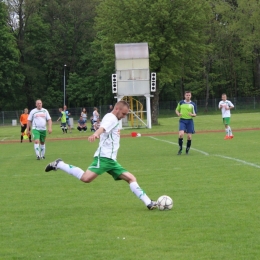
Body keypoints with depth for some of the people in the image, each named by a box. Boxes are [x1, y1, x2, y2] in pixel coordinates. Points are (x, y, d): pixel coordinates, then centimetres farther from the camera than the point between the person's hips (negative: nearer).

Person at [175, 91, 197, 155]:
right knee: (181, 134, -20)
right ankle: (180, 148, -3)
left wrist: (192, 114, -17)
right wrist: (178, 113, -6)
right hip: (182, 120, -1)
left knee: (189, 136, -2)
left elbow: (195, 114, 6)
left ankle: (187, 150, 17)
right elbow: (177, 110, 16)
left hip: (189, 121, 1)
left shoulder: (193, 104, 4)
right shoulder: (181, 103, 6)